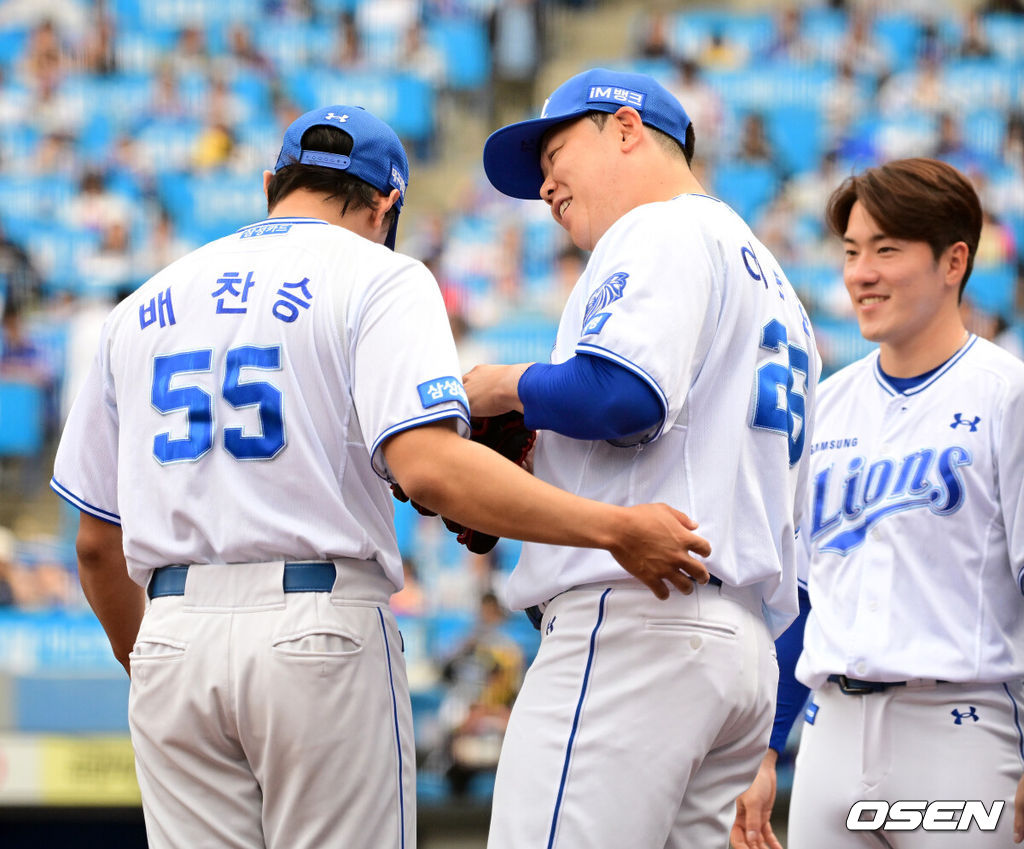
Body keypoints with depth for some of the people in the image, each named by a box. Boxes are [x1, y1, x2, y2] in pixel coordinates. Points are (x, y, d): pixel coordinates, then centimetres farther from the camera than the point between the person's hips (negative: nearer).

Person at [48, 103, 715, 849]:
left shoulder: (144, 307, 17)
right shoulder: (378, 278, 1)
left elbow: (96, 544, 18)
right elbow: (429, 466, -18)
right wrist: (614, 529, -18)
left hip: (170, 639, 5)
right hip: (320, 627, -5)